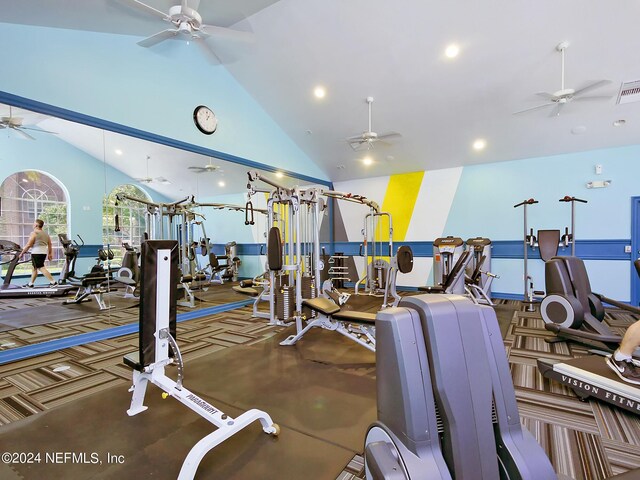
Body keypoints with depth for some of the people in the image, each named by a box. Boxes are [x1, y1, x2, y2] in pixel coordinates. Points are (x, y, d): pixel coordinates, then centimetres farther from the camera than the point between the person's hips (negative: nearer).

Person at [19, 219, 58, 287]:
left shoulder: (34, 233, -9)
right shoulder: (46, 233, 13)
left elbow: (28, 245, -12)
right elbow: (50, 245, 14)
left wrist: (22, 253, -4)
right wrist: (50, 254, 19)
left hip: (36, 253, -8)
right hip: (44, 253, 8)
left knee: (42, 268, -8)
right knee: (34, 268, 18)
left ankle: (53, 282, -13)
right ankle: (30, 284, 25)